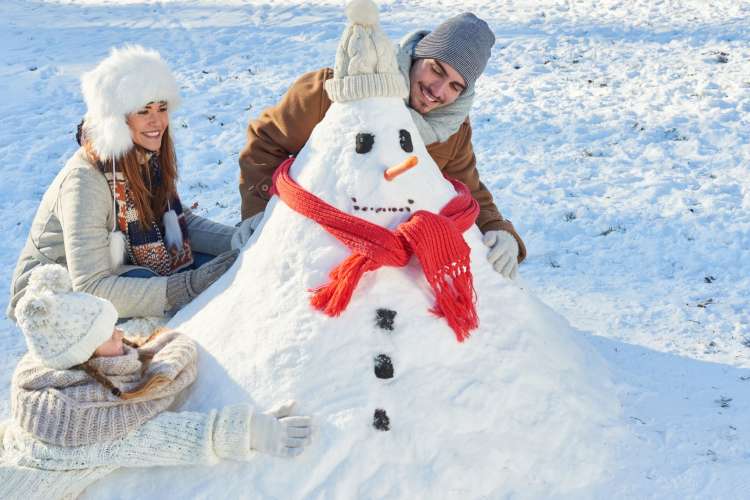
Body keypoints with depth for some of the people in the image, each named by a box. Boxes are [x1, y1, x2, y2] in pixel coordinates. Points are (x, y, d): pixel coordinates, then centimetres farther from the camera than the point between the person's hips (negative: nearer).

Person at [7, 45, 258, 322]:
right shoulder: (85, 180, -29)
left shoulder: (150, 158, -8)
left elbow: (179, 220, 2)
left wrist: (235, 239, -17)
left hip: (111, 269, 7)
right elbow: (91, 289, -34)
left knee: (216, 267, -11)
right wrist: (188, 286, -42)